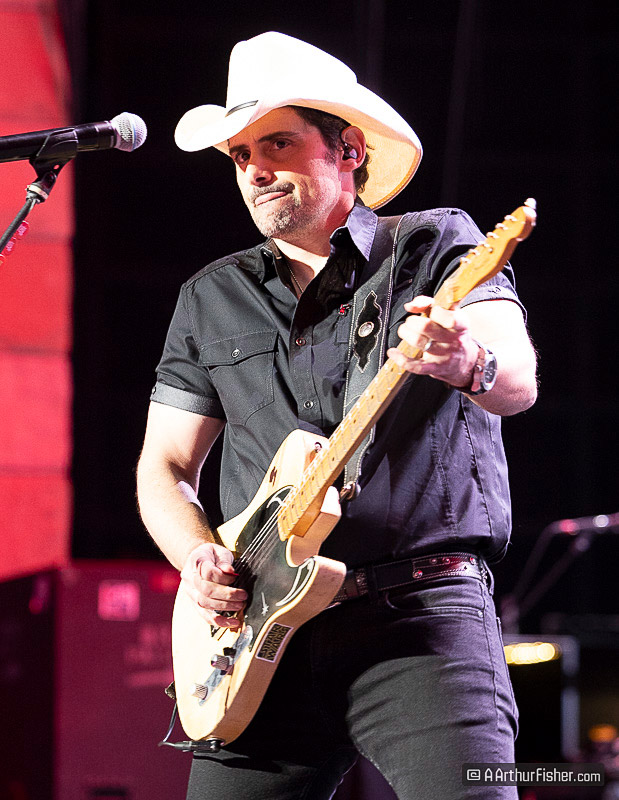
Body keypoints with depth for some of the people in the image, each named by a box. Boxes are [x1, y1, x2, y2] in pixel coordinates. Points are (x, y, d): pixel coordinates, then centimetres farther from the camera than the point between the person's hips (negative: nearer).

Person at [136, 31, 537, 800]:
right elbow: (165, 464, 22)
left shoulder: (437, 245, 5)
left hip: (420, 617, -4)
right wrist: (198, 557, 0)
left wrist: (468, 362, -38)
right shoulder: (211, 300, 19)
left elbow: (516, 382, -12)